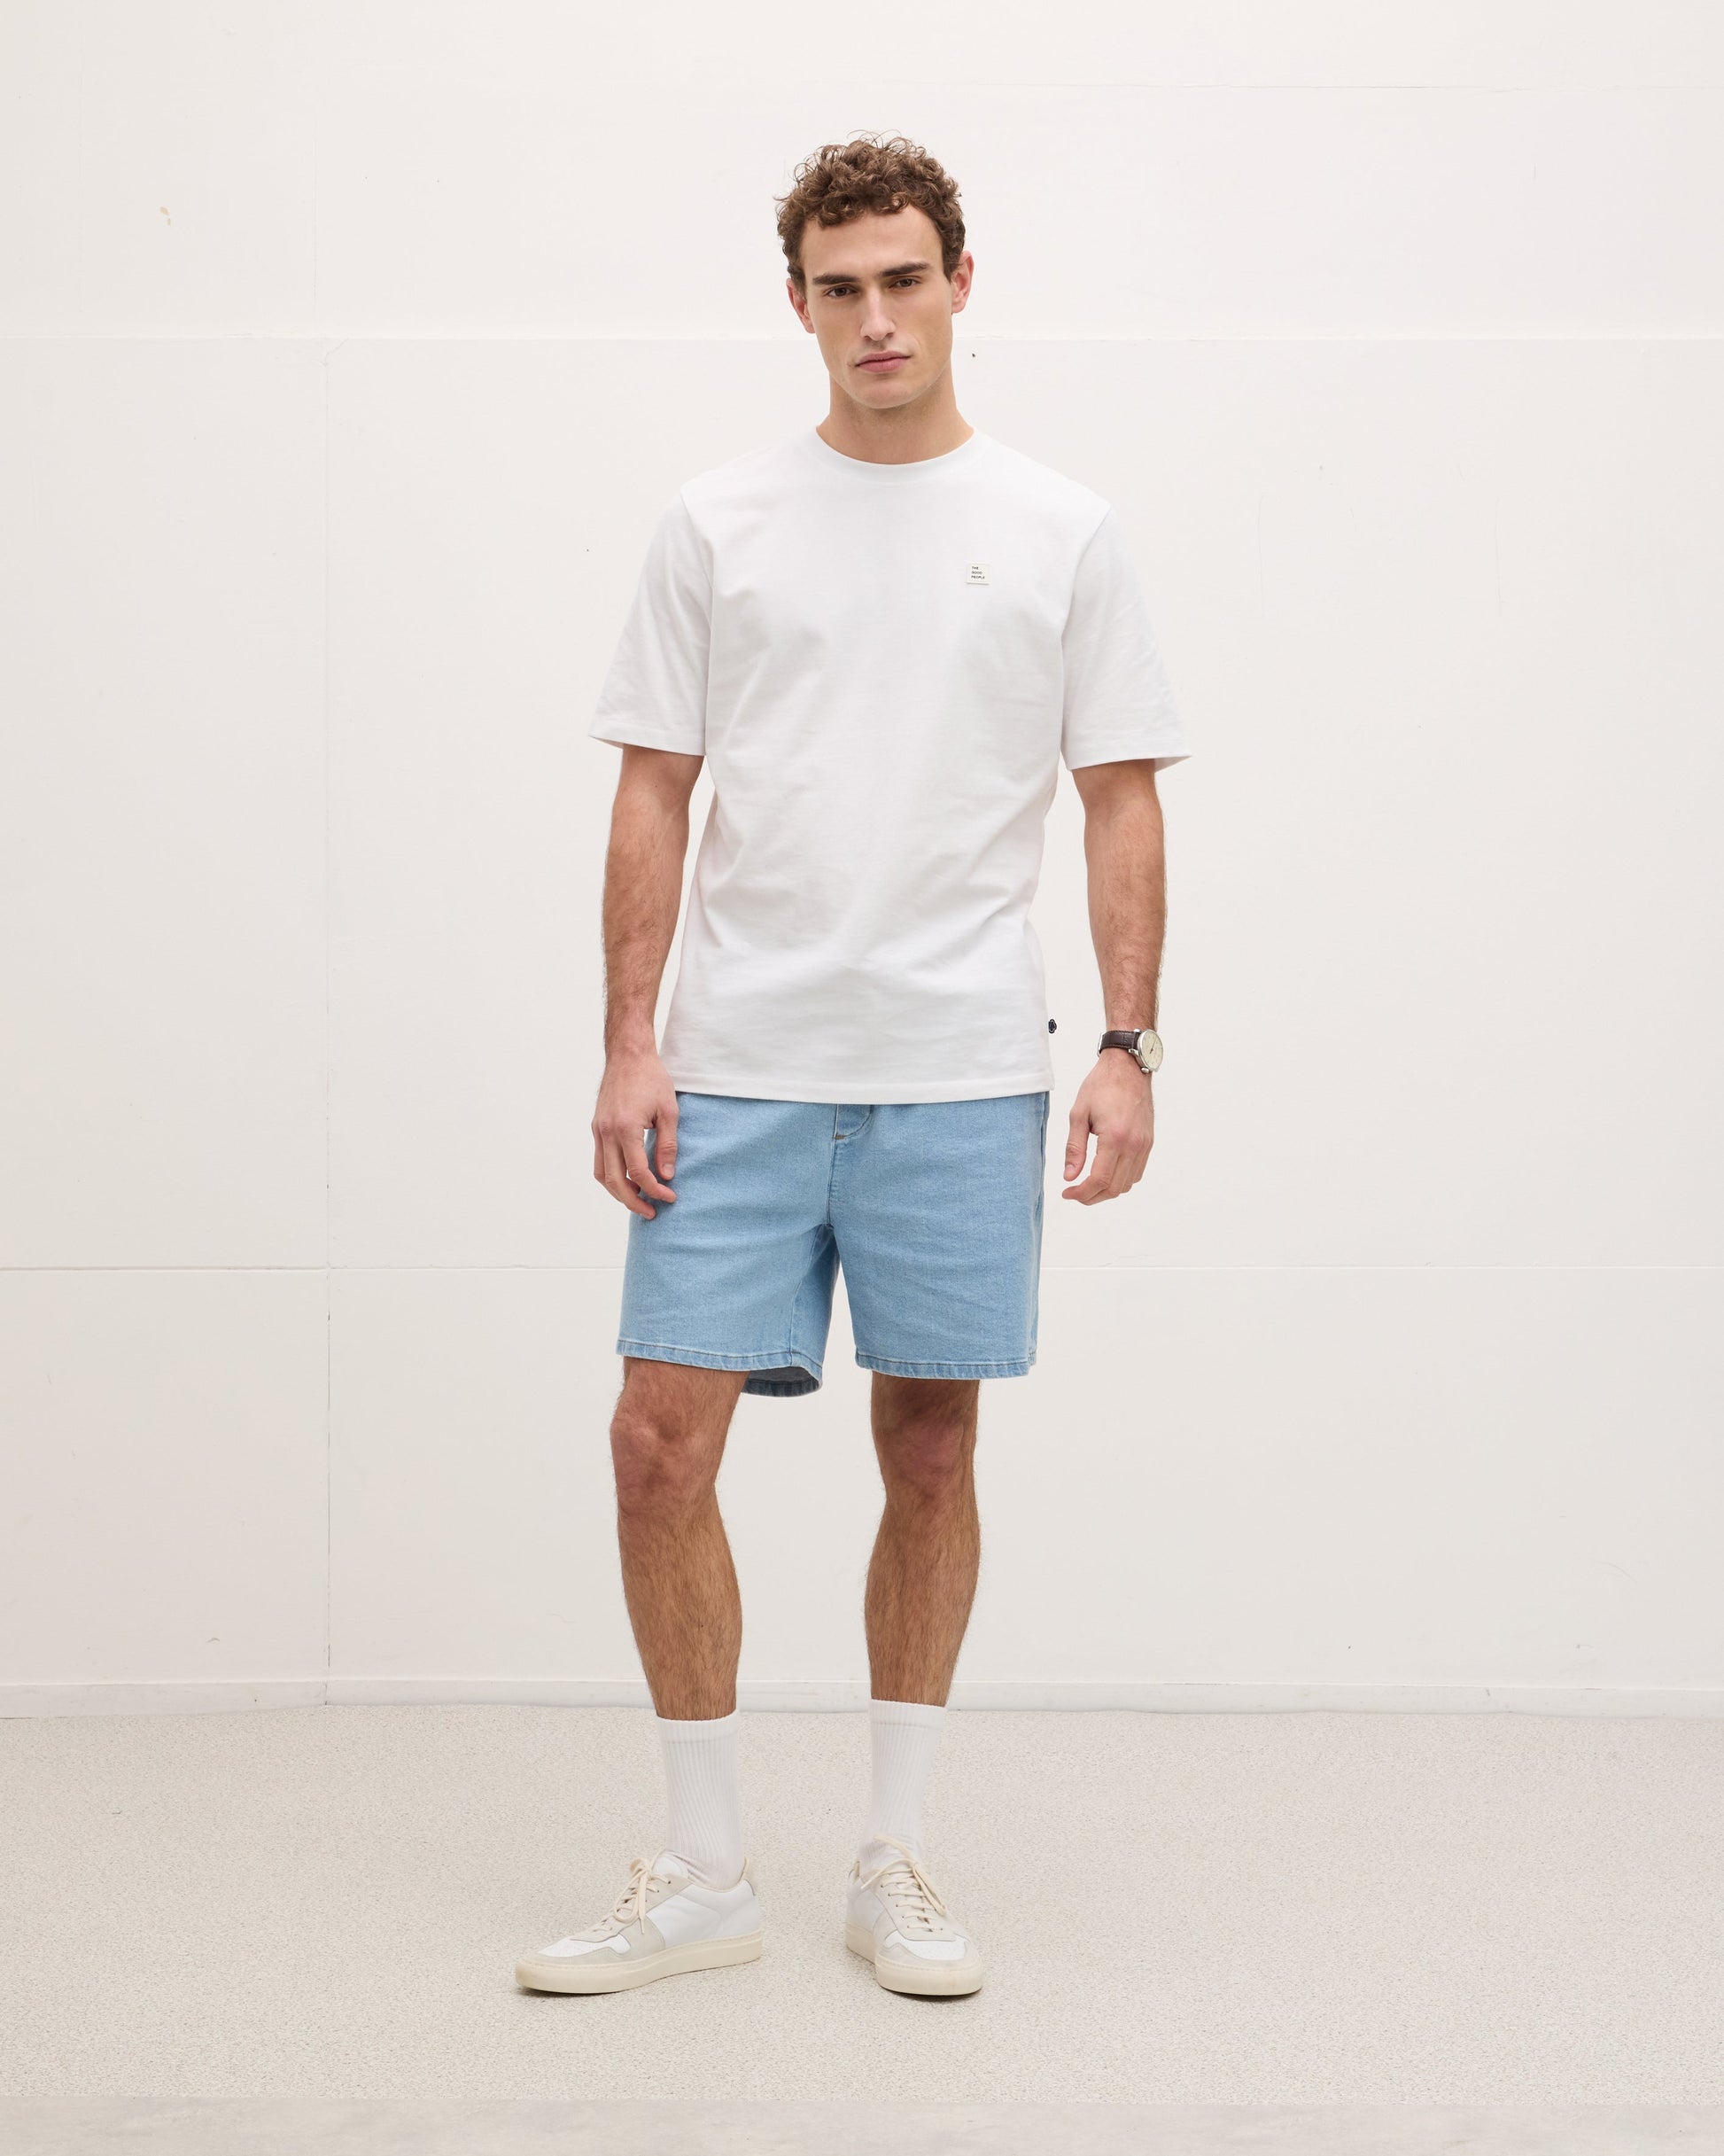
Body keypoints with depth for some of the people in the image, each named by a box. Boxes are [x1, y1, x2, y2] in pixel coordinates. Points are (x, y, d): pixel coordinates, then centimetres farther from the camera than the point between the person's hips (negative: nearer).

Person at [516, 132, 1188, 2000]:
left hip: (962, 1074, 0)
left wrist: (1128, 1046, -5)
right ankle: (704, 1876, 11)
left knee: (931, 1447, 6)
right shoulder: (717, 524, 7)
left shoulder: (1060, 535, 6)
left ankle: (892, 1863, 20)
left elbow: (1122, 801, 5)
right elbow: (655, 797, 6)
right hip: (737, 1069, 1)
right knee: (663, 1438, -4)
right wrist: (630, 1044, -2)